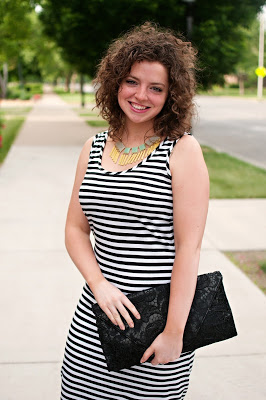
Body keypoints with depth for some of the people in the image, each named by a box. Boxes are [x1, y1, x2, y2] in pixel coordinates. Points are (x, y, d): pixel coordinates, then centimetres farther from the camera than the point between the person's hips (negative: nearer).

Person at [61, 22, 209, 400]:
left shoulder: (183, 149, -9)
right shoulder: (94, 148, 6)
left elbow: (189, 247, -13)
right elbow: (76, 228, 9)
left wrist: (174, 330, -14)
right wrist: (98, 283, -8)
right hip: (97, 312, 4)